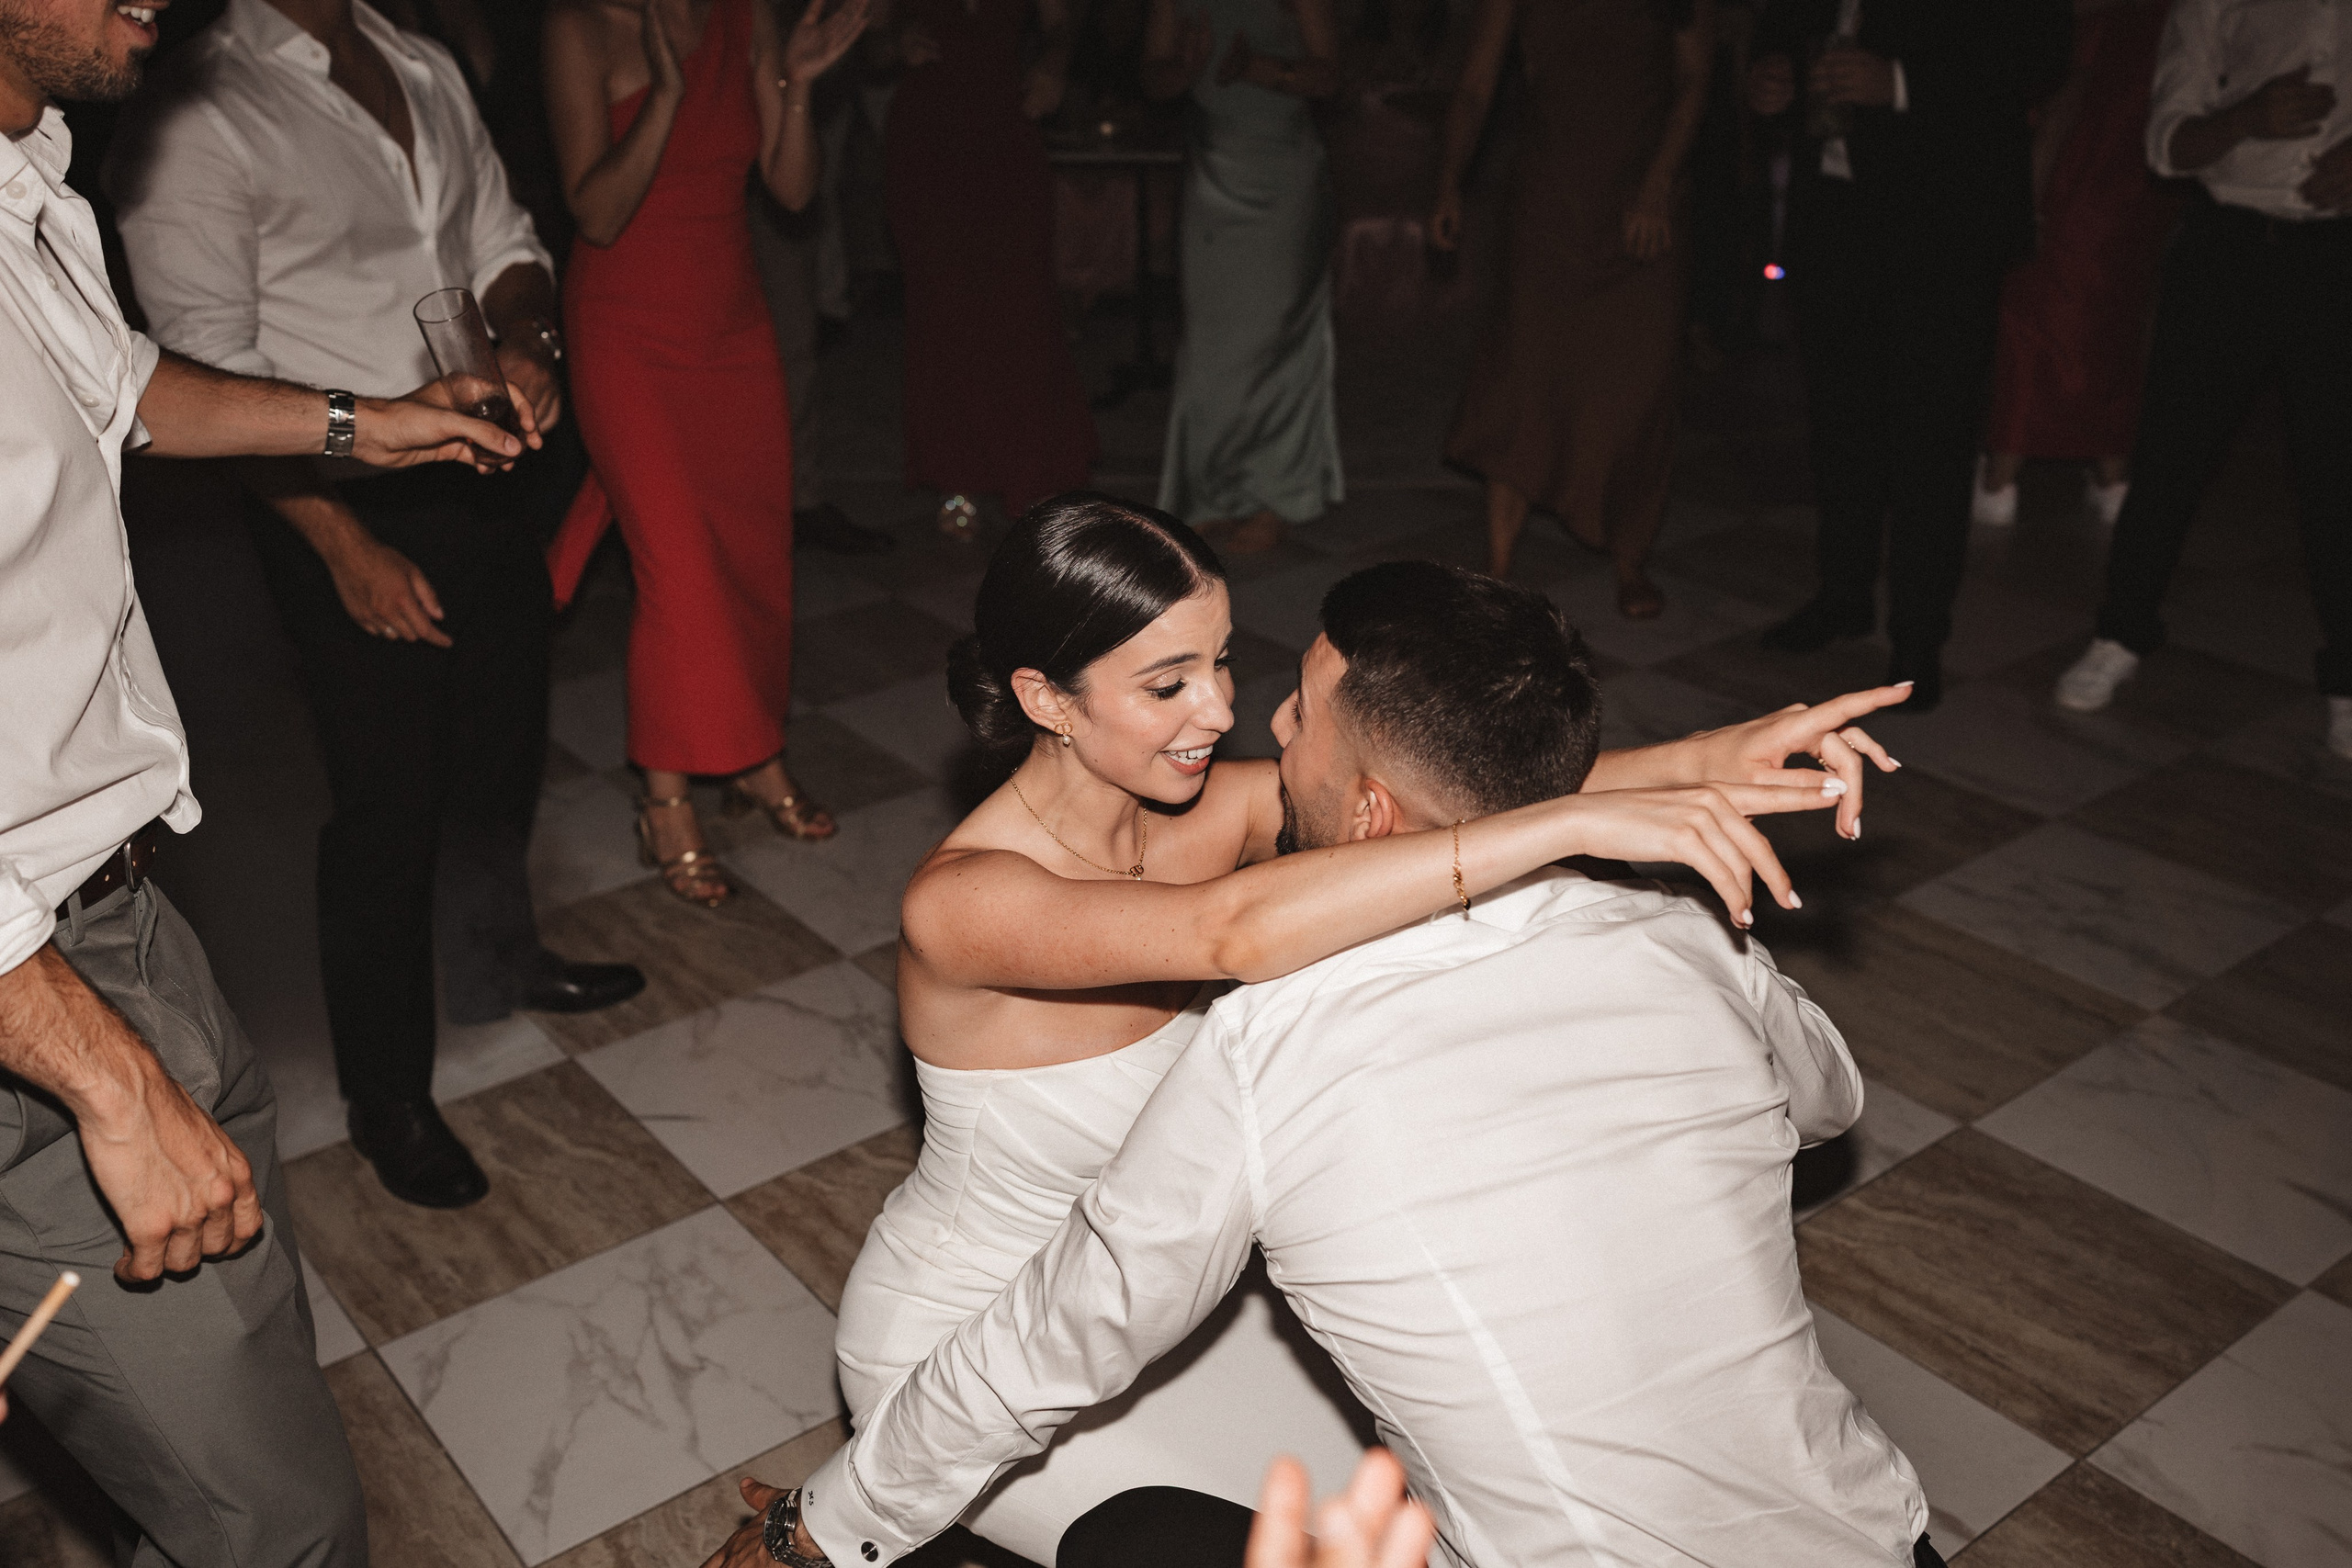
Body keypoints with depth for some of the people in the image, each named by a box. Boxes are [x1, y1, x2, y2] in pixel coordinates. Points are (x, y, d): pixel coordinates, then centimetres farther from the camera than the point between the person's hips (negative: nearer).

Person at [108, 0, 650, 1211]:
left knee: (504, 752, 21)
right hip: (347, 517, -7)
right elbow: (210, 365, -17)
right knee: (387, 806, 1)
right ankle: (387, 1098, 20)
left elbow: (504, 240, 16)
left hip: (480, 482, 7)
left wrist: (528, 340, -7)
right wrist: (348, 547, -20)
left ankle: (497, 964, 46)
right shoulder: (195, 117, -14)